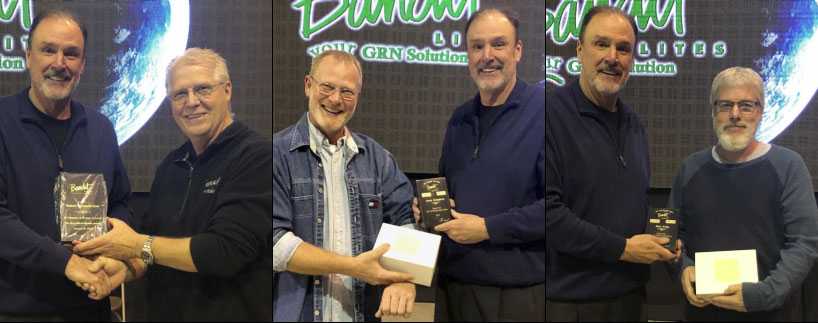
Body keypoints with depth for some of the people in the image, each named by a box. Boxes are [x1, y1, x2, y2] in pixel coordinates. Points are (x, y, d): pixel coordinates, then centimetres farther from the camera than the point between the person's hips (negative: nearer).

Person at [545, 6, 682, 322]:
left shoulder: (634, 124, 12)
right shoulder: (553, 113, -15)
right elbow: (548, 210, -23)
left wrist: (663, 238, 4)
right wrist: (622, 248, -18)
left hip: (631, 295, 8)